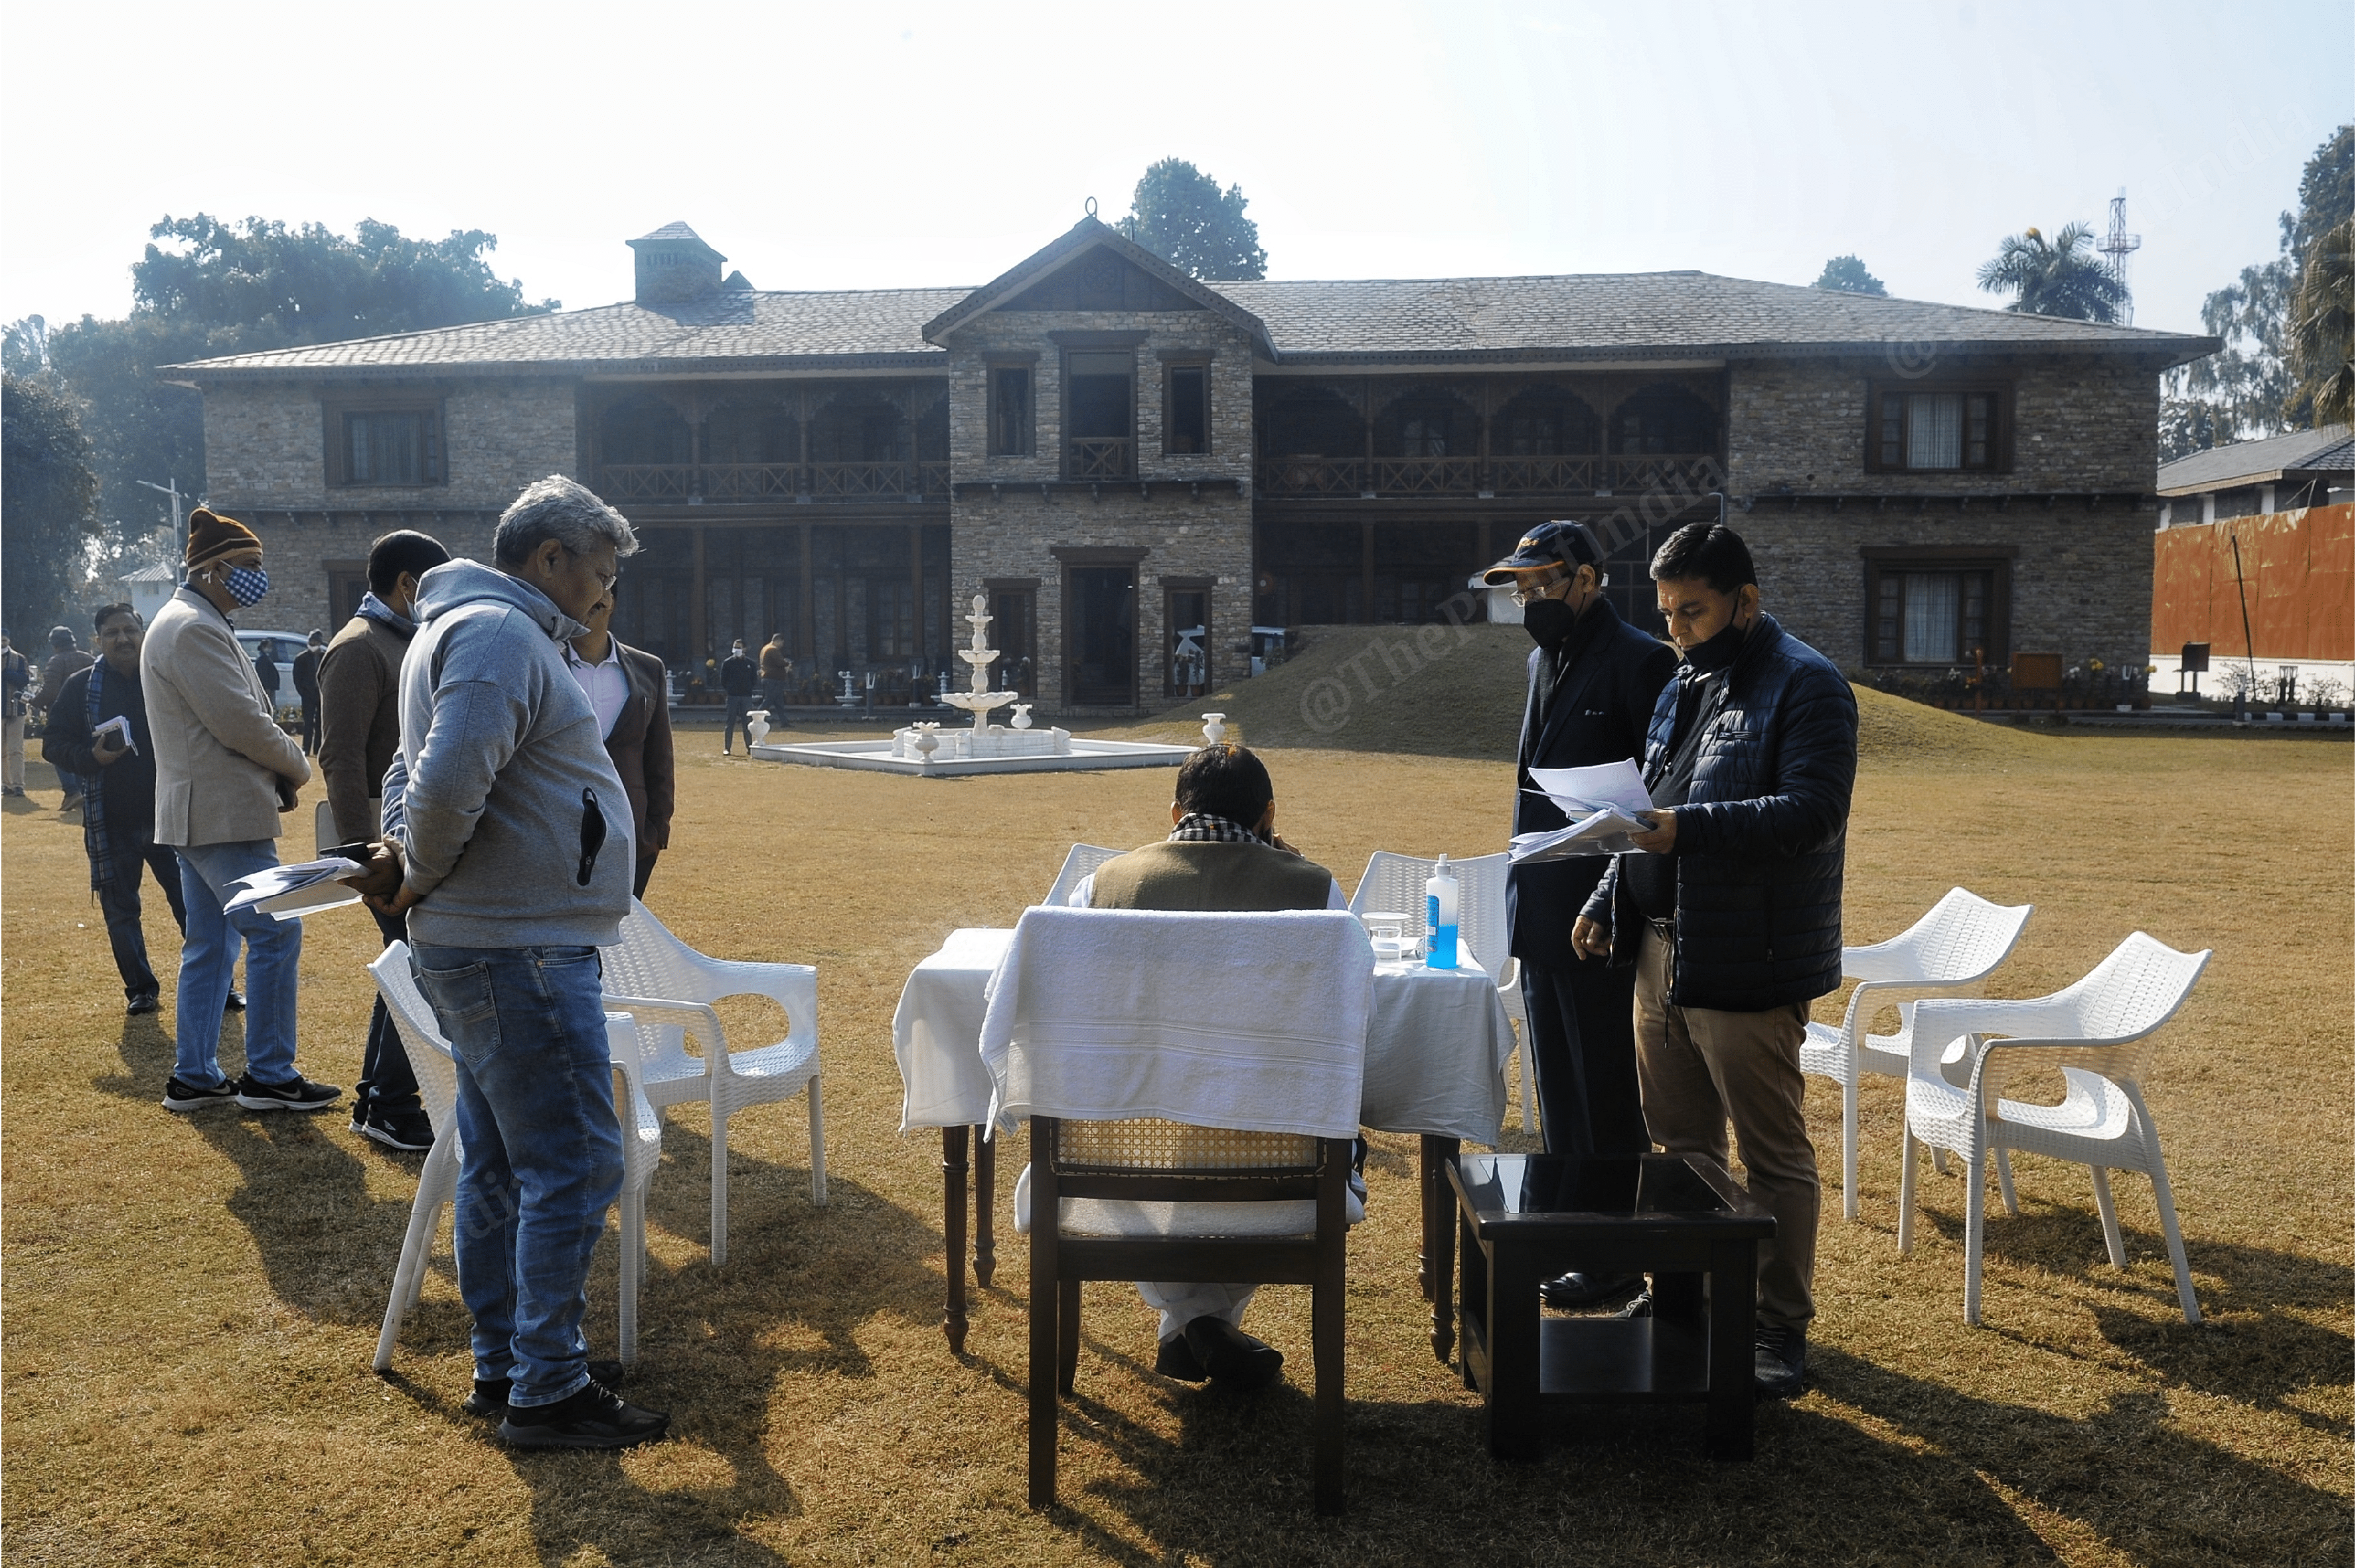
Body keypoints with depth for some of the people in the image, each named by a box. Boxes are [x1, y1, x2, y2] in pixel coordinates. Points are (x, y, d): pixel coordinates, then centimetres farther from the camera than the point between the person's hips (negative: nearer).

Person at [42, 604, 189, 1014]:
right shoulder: (82, 685, 3)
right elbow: (53, 742, 4)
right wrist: (91, 756, -15)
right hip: (112, 821, 1)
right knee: (120, 910, 8)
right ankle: (140, 990, 20)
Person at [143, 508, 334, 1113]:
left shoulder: (187, 623, 18)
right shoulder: (195, 628, -15)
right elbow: (240, 722, -20)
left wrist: (280, 768, 5)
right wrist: (297, 766, -4)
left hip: (199, 810, 11)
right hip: (224, 812, -11)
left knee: (209, 945, 14)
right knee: (276, 931, -7)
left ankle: (194, 1076, 20)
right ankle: (269, 1076, -1)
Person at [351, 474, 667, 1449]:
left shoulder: (462, 627, 19)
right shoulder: (501, 634, -16)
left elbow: (414, 770, 23)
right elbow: (449, 782, -29)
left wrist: (400, 849, 5)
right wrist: (422, 876, -12)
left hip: (486, 946, 11)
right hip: (518, 949, -11)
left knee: (501, 1165, 16)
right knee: (576, 1168, -4)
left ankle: (504, 1366, 26)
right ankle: (549, 1392, 5)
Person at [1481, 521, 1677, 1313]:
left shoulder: (1639, 662, -13)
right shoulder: (1546, 660, 14)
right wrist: (1524, 892, 15)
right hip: (1539, 911, 9)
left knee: (1604, 1090, 2)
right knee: (1558, 1087, 17)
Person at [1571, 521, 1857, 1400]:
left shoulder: (1805, 686, -11)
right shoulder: (1684, 686, 16)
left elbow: (1813, 814, -23)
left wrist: (1687, 828, -29)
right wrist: (1608, 901, 14)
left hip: (1746, 965, -8)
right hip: (1661, 952, 8)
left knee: (1774, 1153, 4)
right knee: (1680, 1141, 18)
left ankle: (1783, 1328, 16)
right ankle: (1678, 1294, 32)